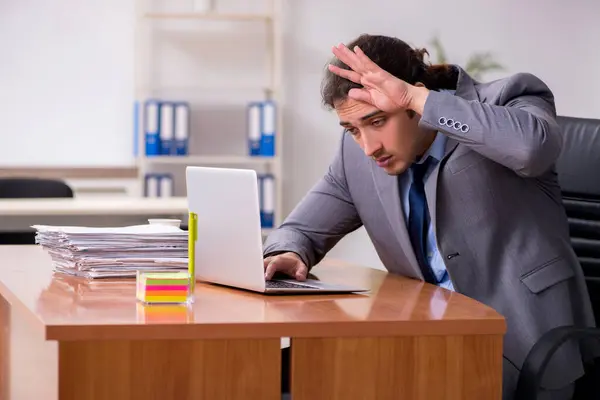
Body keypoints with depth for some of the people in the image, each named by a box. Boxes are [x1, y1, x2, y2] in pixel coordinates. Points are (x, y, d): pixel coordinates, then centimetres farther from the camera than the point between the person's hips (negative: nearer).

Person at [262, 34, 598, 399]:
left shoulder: (505, 100, -9)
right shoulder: (359, 155, 4)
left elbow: (534, 145, -33)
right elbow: (301, 230, 15)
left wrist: (417, 97, -29)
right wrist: (287, 255, -10)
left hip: (521, 341, -5)